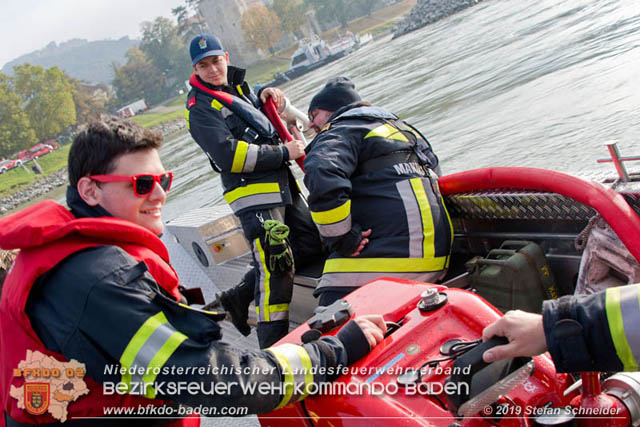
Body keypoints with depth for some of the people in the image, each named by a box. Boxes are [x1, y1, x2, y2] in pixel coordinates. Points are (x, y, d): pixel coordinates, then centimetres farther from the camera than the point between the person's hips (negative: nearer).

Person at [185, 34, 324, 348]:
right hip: (254, 194, -9)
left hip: (282, 184, 9)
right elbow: (230, 156, -21)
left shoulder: (235, 86, 16)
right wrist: (284, 153, -15)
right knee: (275, 267, -13)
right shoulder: (201, 108, -10)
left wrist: (265, 98, 10)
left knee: (311, 245, 12)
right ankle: (274, 346, -7)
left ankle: (241, 295, 16)